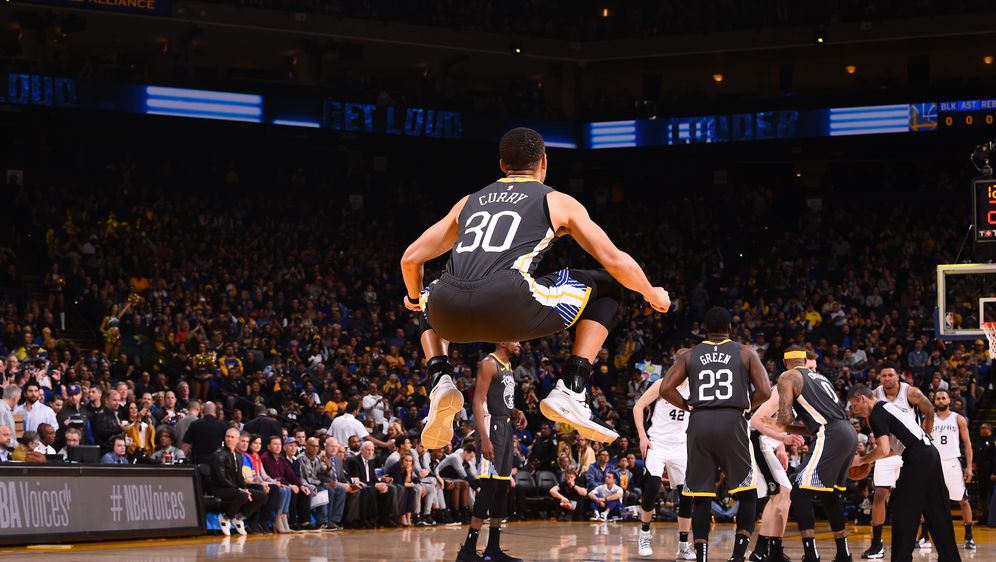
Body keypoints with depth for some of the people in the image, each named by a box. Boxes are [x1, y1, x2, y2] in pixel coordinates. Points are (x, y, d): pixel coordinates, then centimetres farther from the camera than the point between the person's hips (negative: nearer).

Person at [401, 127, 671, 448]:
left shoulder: (469, 202, 31)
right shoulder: (558, 202, 21)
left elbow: (411, 258, 33)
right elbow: (614, 261, 17)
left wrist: (415, 298, 55)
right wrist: (652, 294, 36)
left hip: (449, 313, 4)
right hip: (508, 306, -4)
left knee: (428, 302, 42)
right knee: (606, 287, 18)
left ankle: (441, 382, 15)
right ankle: (570, 393, 7)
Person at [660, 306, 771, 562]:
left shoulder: (689, 356, 13)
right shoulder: (745, 353, 10)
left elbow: (665, 389, 4)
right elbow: (765, 391, 1)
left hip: (699, 424, 2)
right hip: (732, 422, -1)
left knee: (700, 497, 8)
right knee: (747, 494, 11)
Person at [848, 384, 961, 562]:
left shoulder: (877, 413, -7)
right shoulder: (888, 406, 23)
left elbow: (883, 450, -17)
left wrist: (861, 460, -2)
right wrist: (870, 459, 25)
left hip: (917, 459, -10)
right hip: (930, 453, 10)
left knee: (903, 511, -3)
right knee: (937, 513, 13)